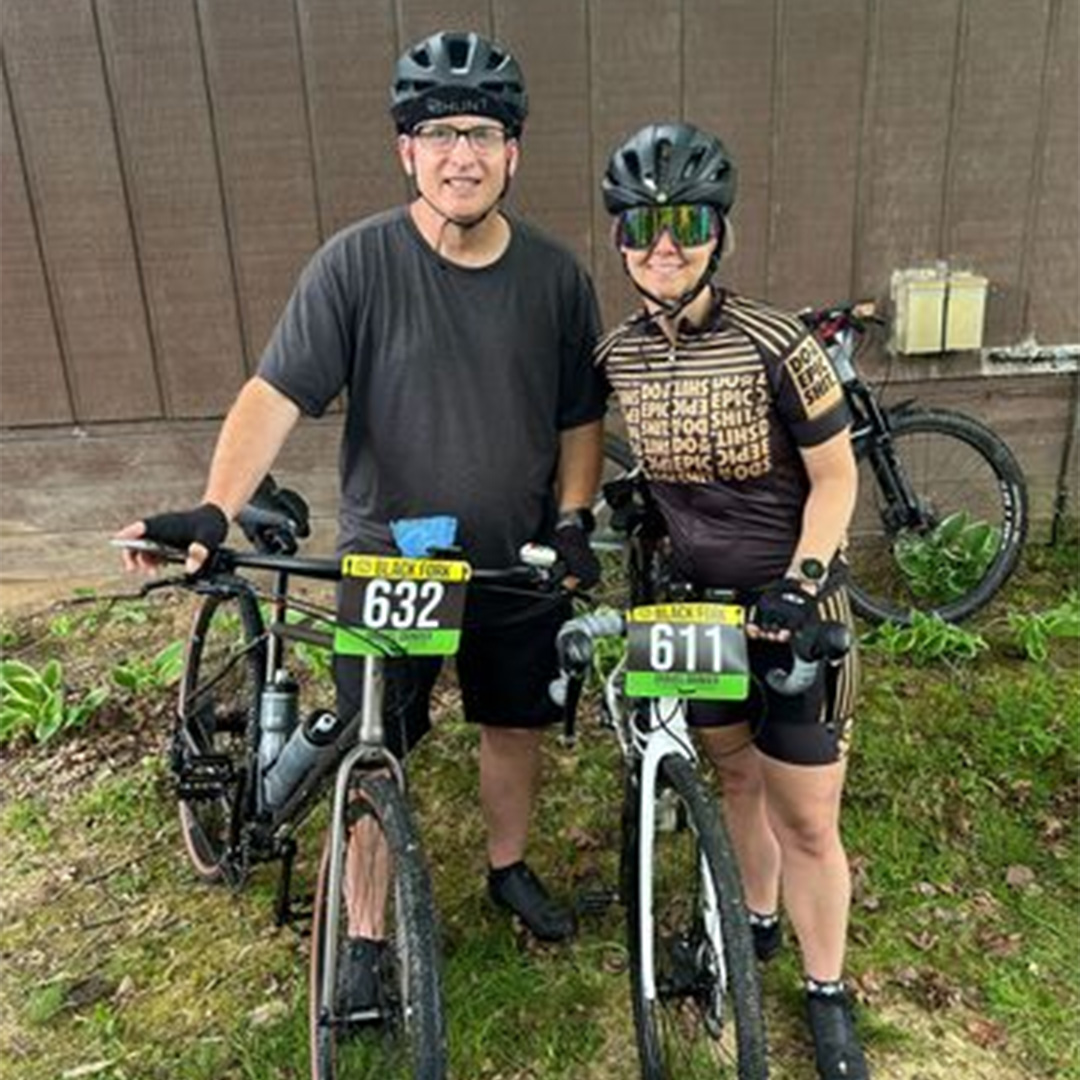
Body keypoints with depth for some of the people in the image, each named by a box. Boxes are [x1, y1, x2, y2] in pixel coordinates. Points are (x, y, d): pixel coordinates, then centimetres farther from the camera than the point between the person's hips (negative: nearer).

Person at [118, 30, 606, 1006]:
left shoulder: (555, 275, -3)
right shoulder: (356, 264, -12)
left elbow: (579, 420, 5)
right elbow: (277, 393, -16)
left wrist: (572, 523, -7)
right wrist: (213, 510, -29)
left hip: (518, 568, 3)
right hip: (386, 564, -2)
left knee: (515, 723, 19)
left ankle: (509, 867, 46)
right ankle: (366, 936, 29)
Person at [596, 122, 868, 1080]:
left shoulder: (776, 345, -18)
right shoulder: (615, 357, -3)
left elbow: (835, 477, -11)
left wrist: (797, 586, -19)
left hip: (789, 605, -4)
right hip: (695, 600, 4)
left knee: (807, 821, 5)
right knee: (737, 774, 21)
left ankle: (827, 990, 29)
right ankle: (758, 920, 46)